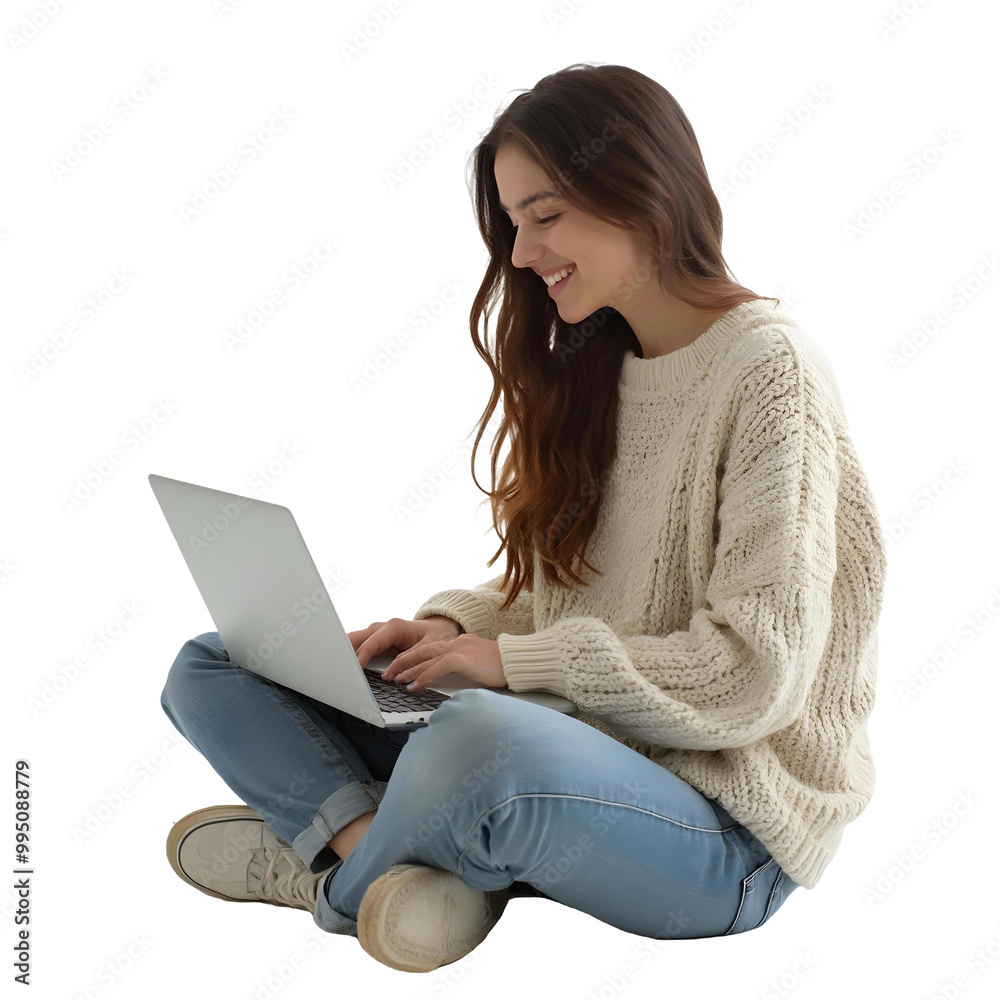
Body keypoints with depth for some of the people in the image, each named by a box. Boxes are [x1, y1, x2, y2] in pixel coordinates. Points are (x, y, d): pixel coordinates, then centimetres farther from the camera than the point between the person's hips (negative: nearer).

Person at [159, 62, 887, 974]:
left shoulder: (768, 369, -13)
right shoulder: (589, 367, 13)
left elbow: (756, 673, -18)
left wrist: (511, 661, -18)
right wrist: (452, 626, -3)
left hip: (728, 824, -7)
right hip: (566, 758, 8)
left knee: (482, 738, -40)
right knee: (212, 668, 2)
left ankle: (339, 875, -9)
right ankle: (387, 853, -22)